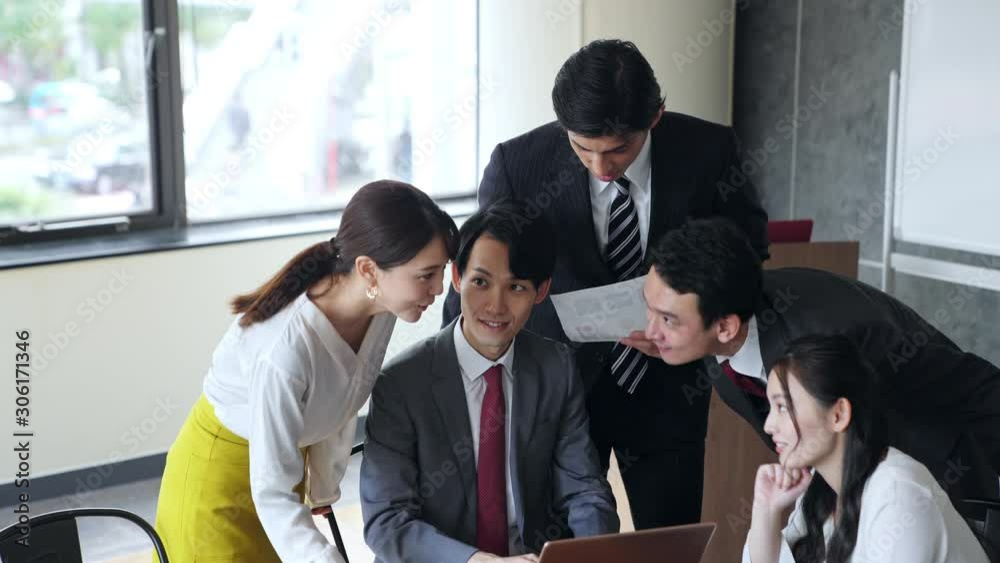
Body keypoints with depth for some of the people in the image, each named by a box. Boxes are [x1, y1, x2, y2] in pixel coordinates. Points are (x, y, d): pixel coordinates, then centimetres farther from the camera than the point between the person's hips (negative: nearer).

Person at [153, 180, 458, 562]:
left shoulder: (379, 308, -17)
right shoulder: (284, 350, -38)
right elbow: (272, 496, -31)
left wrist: (324, 488, 11)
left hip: (282, 460, 6)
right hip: (218, 479, -6)